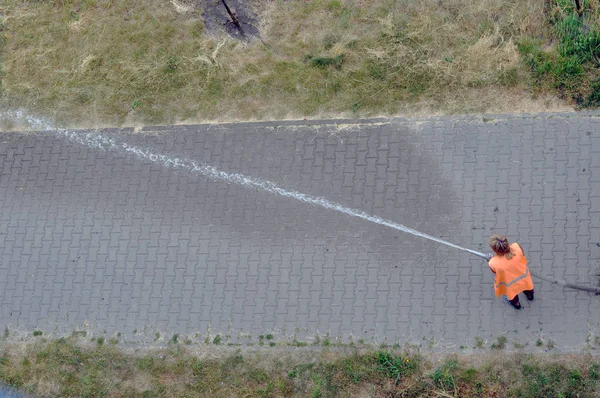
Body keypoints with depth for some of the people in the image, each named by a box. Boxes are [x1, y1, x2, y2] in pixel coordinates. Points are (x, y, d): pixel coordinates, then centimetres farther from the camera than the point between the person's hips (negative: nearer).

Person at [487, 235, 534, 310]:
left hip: (511, 285, -2)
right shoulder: (517, 247, -35)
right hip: (524, 277, 2)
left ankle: (516, 304, 68)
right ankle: (530, 295, 71)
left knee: (512, 296, 36)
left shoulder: (493, 263, -40)